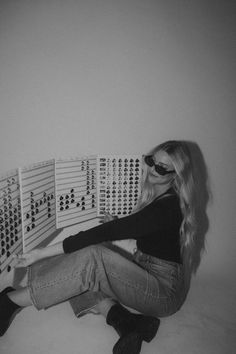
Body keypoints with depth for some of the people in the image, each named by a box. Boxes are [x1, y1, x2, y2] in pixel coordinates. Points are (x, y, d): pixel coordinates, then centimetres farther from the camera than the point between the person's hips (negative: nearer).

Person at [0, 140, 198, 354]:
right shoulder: (156, 194, 5)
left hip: (166, 292, -9)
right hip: (144, 275, 9)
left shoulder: (168, 207, -24)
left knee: (93, 258, -31)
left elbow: (106, 233, -29)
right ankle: (127, 320, -17)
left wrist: (42, 253, -27)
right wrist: (116, 225, -2)